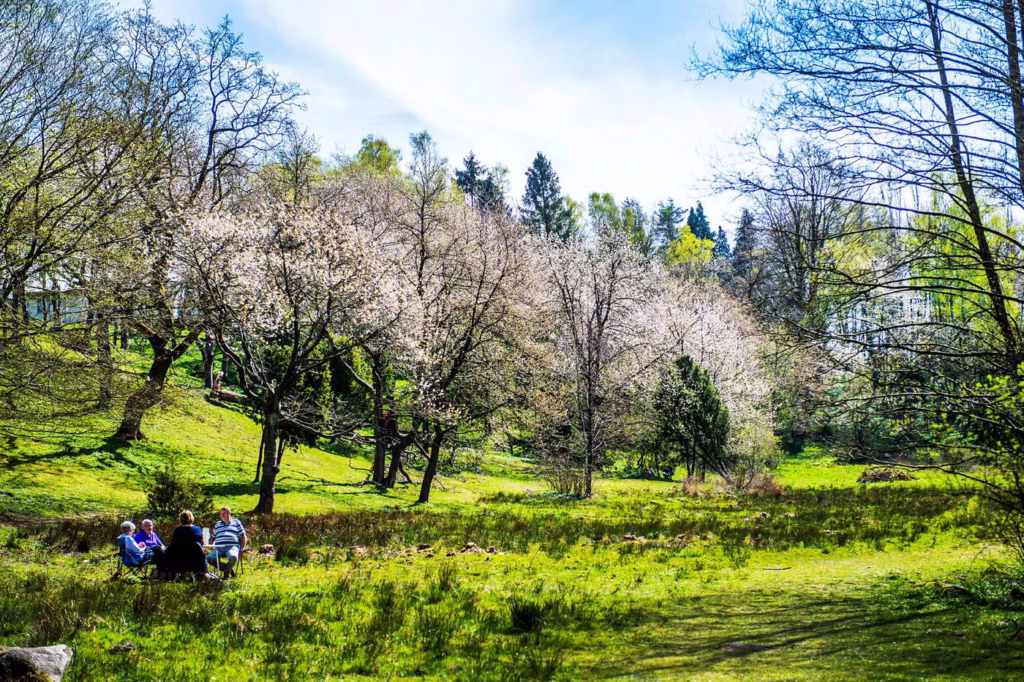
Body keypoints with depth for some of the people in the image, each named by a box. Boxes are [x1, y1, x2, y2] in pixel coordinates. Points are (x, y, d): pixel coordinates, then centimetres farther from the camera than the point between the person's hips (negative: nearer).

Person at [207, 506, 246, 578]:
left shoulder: (236, 522, 20)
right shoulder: (217, 524, 30)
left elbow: (243, 537, 17)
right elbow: (212, 537, 32)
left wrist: (242, 549, 3)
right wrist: (211, 547, 11)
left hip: (232, 547, -3)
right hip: (218, 547, 3)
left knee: (233, 557, -39)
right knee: (209, 558, -29)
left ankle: (226, 571, -7)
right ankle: (229, 569, -10)